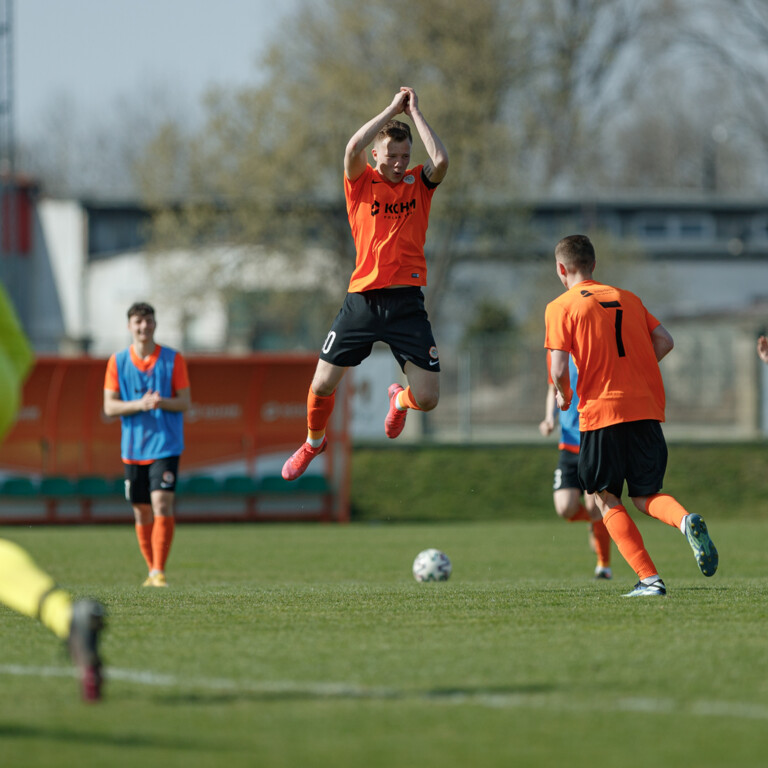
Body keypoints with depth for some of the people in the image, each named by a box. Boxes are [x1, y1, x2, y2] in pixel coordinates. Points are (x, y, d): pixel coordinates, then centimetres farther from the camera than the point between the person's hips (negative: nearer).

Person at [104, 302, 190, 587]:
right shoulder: (117, 362, 3)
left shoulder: (173, 359, 0)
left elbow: (185, 402, -1)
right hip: (133, 447, 3)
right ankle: (152, 571, 22)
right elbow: (109, 406, 0)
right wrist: (140, 405, -16)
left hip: (166, 445, -3)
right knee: (141, 511, 8)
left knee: (162, 504, -16)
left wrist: (161, 402, -21)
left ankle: (159, 571, -15)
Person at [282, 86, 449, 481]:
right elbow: (353, 148, -17)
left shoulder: (419, 184, 7)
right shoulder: (362, 182, 4)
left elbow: (441, 161, -14)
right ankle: (313, 442, 32)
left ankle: (399, 400, 33)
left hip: (407, 302, 1)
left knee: (427, 398, -6)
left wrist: (415, 112, -5)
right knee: (323, 384, 0)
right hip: (363, 297, 0)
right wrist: (393, 109, -10)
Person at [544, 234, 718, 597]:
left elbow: (559, 369, -8)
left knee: (606, 498, 8)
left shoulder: (560, 307, 1)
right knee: (645, 495, 13)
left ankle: (649, 578, -6)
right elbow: (665, 342, 11)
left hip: (600, 408, -4)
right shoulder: (628, 298, 17)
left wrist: (563, 395, 13)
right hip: (647, 408, 4)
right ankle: (687, 520, -21)